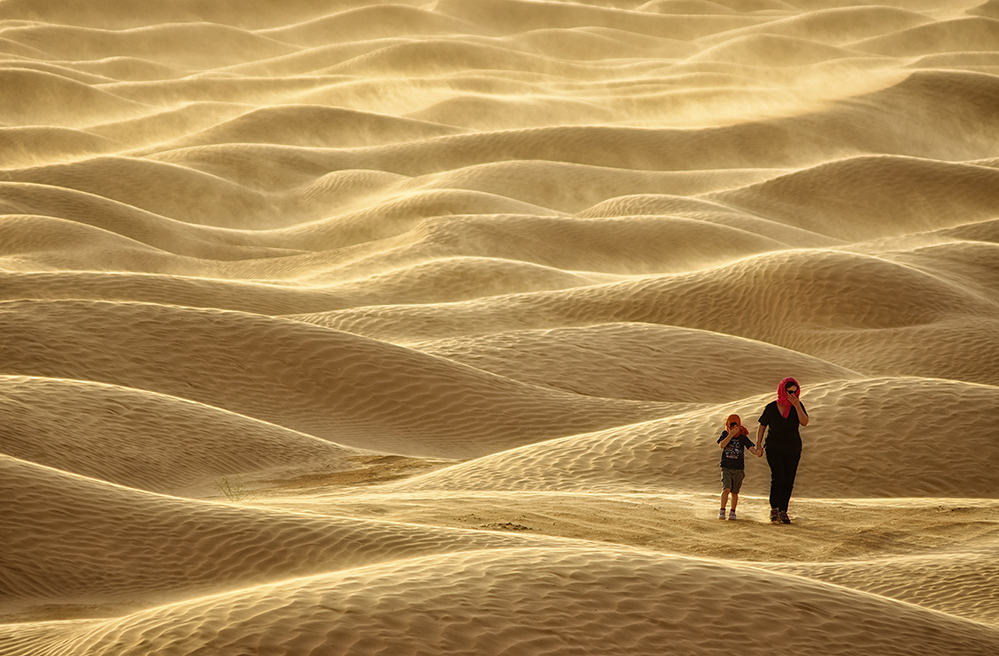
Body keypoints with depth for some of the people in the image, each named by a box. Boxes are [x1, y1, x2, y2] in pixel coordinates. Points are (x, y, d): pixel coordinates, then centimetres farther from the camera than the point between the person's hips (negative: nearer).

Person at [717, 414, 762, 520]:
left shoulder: (743, 437, -2)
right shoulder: (725, 434, 1)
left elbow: (751, 448, -9)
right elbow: (722, 445, -17)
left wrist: (757, 452, -31)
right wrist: (731, 435, -25)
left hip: (738, 469, 1)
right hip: (726, 468, -1)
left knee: (735, 492, 5)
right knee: (726, 489, -16)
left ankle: (732, 512, 21)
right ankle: (722, 511, -10)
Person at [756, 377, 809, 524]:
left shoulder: (797, 406, -4)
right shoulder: (771, 408, -8)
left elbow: (804, 422, -19)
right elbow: (762, 427, 3)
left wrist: (796, 405, -27)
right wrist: (758, 446, -4)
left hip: (793, 451, 2)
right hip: (774, 450, -2)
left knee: (788, 481, 0)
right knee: (778, 477, -18)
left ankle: (783, 512, 10)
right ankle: (774, 508, -4)